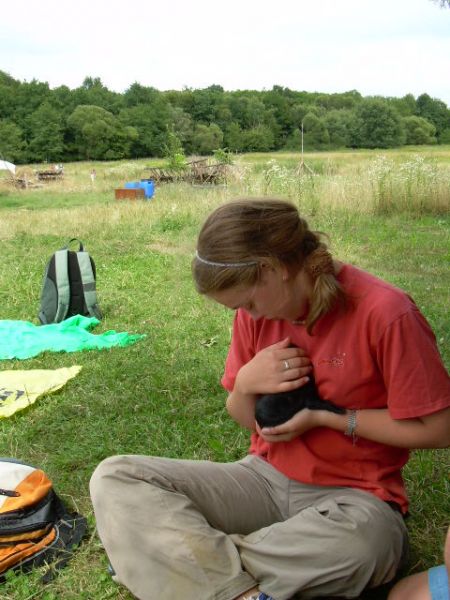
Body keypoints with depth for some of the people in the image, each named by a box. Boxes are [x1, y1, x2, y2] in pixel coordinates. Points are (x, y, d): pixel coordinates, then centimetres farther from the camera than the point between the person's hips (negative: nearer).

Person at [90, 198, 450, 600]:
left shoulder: (385, 314, -18)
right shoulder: (257, 310, 0)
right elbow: (246, 418, 9)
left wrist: (323, 416, -14)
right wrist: (246, 384, -14)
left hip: (353, 496, -4)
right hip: (266, 476, 5)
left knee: (358, 542, -43)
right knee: (114, 478, -12)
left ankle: (188, 557, -18)